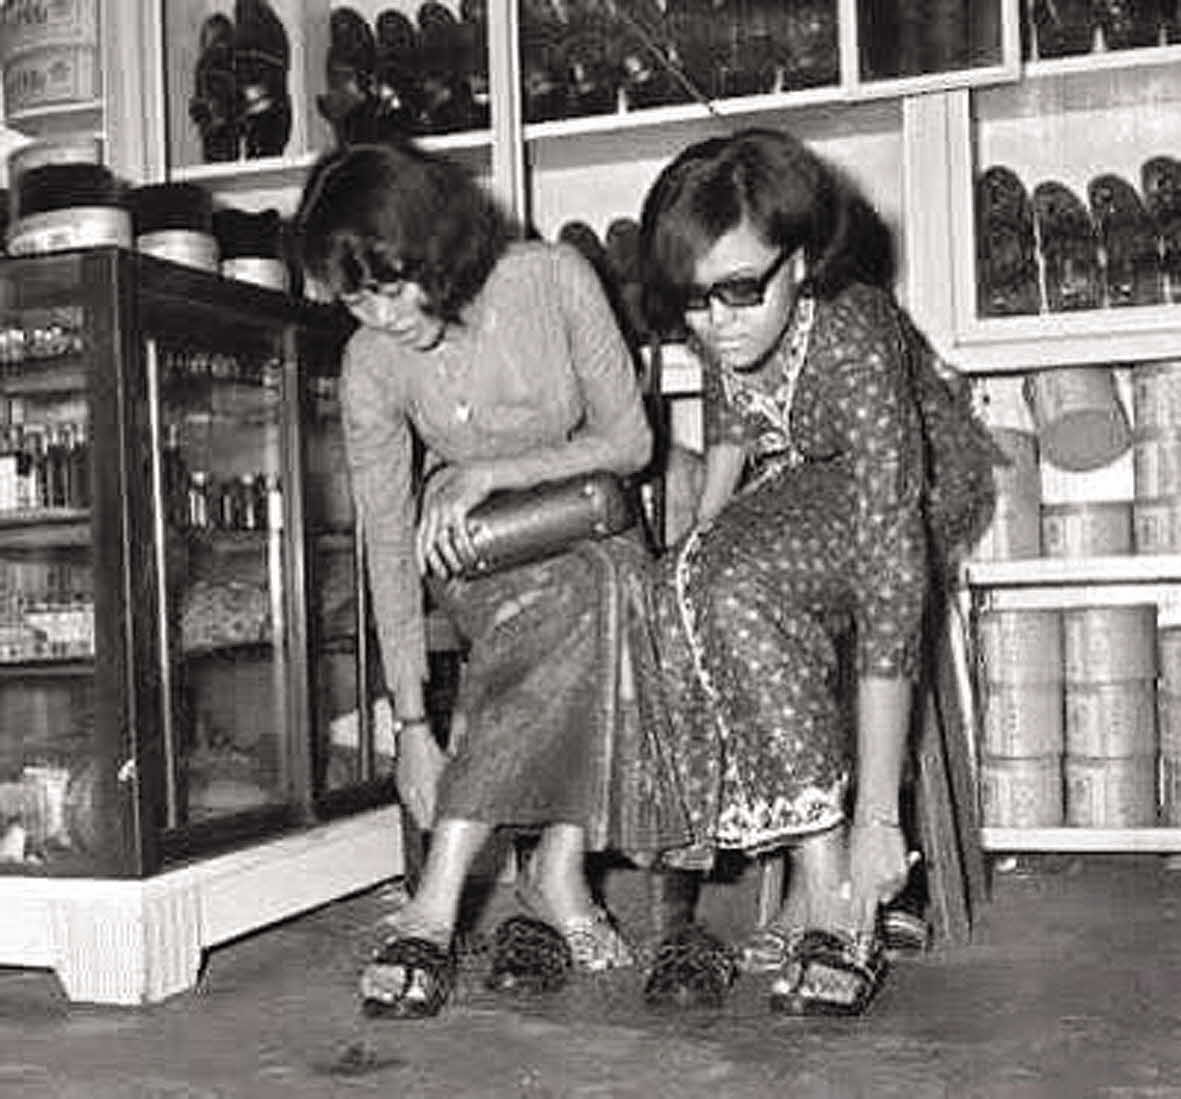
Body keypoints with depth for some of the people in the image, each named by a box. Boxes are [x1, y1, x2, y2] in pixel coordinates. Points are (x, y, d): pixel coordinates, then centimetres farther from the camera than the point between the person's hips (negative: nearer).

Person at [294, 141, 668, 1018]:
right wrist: (413, 724, -18)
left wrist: (492, 472, -26)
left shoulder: (551, 279, -18)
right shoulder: (370, 366, -15)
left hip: (589, 525, 1)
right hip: (470, 549, -1)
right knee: (577, 596, -34)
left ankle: (438, 903, -31)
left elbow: (629, 438, -13)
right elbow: (388, 545, -14)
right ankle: (561, 874, -33)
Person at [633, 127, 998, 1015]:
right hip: (798, 483, 6)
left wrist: (878, 819, -41)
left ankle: (839, 898, -25)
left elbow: (893, 584, -40)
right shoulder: (715, 324, -18)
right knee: (693, 589, -23)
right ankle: (817, 886, -18)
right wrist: (703, 537, -6)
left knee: (741, 587, -31)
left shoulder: (853, 346, -36)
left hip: (928, 485, -6)